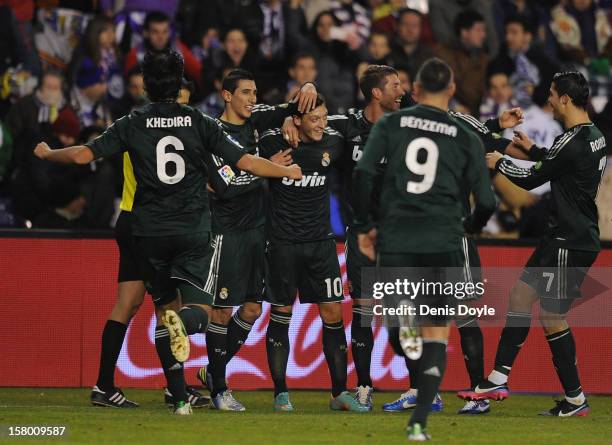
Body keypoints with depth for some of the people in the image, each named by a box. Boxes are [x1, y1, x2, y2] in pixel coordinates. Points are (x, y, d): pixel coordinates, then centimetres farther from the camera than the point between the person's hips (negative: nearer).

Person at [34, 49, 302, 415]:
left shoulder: (132, 124, 0)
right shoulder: (200, 123, -1)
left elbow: (83, 154, -3)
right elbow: (245, 161, -2)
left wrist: (46, 153, 17)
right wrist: (288, 171, 14)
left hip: (150, 233, 1)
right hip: (194, 233, -1)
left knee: (164, 307, 12)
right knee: (200, 311, 2)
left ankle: (180, 398, 7)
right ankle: (184, 322, -37)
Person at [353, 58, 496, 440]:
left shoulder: (391, 125, 4)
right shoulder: (467, 139, 3)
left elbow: (363, 174, -7)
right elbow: (486, 202, 3)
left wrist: (365, 226, 3)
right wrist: (469, 227, 24)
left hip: (395, 241, 1)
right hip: (443, 244, 0)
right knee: (438, 335, 8)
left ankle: (404, 318, -17)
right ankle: (419, 421, -5)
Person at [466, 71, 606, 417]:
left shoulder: (573, 142, -21)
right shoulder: (594, 136, 8)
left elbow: (531, 180, -11)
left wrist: (500, 163, 6)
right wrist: (533, 149, 39)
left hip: (571, 243, -10)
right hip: (564, 236, 10)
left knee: (552, 316, -3)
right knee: (521, 295, 13)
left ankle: (575, 399, 5)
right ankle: (498, 380, 16)